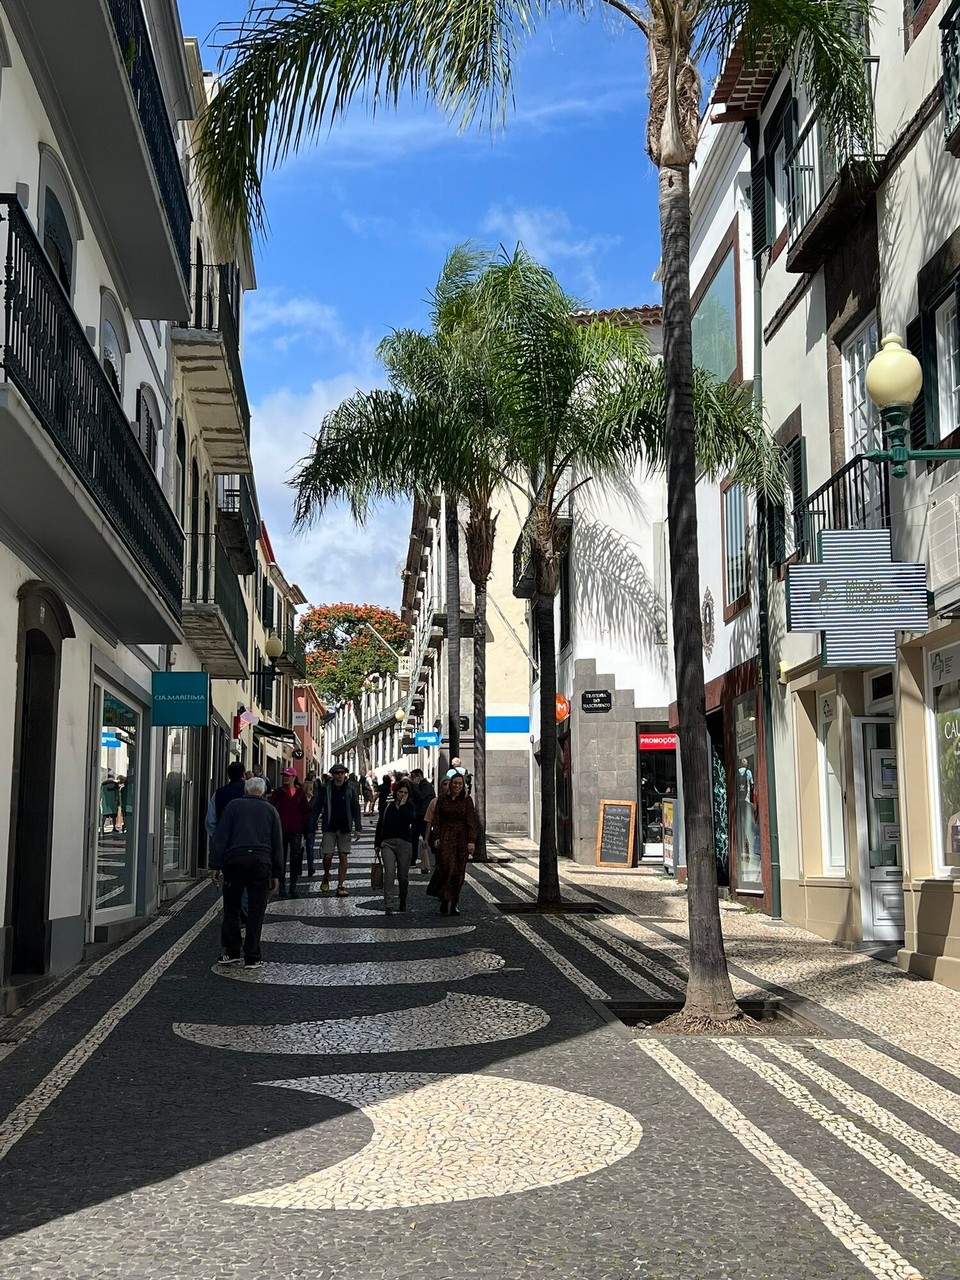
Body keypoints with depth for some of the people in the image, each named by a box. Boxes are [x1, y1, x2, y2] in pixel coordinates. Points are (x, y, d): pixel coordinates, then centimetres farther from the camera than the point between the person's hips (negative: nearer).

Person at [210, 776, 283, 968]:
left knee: (231, 908, 9)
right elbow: (277, 844, 14)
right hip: (261, 862, 1)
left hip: (235, 860, -1)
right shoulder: (270, 810, 15)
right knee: (256, 911, 4)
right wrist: (275, 874, 17)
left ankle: (231, 952, 12)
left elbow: (221, 837, 2)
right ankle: (252, 957, 3)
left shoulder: (233, 805, 10)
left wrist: (215, 865, 1)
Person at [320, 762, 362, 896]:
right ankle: (326, 878, 21)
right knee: (328, 855, -7)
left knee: (343, 856, 1)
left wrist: (358, 828, -3)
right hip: (329, 828, -1)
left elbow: (356, 810, 4)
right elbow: (318, 808, 3)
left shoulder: (350, 790, 2)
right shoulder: (326, 790, 0)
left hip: (344, 828, 1)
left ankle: (340, 885, 6)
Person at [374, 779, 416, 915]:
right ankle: (389, 906, -20)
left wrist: (402, 805, -10)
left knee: (403, 876, 7)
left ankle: (402, 902, 29)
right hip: (387, 843, 0)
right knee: (389, 873, -15)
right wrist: (377, 844, 10)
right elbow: (380, 825, 13)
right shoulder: (387, 806, 9)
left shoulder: (409, 807, 6)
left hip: (404, 844, 0)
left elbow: (411, 819, -16)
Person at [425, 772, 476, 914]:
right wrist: (436, 837, -4)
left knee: (458, 871, 1)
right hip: (445, 837, -1)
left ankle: (453, 904, 9)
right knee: (446, 866, -14)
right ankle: (445, 900, -5)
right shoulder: (442, 798, 4)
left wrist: (471, 841, -6)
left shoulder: (467, 800, 4)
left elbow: (471, 821, 1)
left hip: (461, 838, 1)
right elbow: (436, 819, 4)